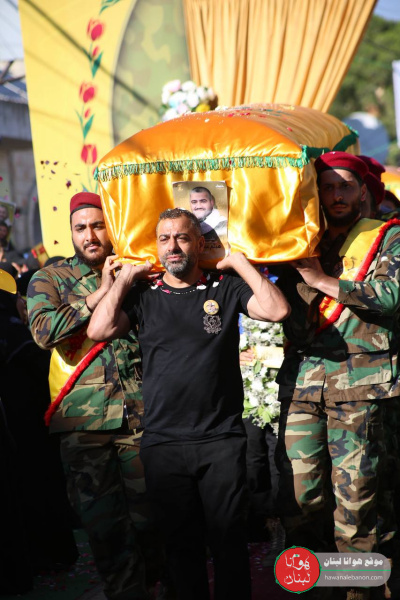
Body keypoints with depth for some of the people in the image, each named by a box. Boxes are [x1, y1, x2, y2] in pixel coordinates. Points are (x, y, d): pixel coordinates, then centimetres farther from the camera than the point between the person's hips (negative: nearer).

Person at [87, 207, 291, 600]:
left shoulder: (225, 288, 6)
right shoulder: (142, 295, 8)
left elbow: (276, 310, -8)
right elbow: (99, 330, -6)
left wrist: (238, 261, -3)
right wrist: (126, 277, 2)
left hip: (221, 439, -1)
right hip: (162, 443, 1)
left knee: (227, 538, 2)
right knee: (181, 541, 11)